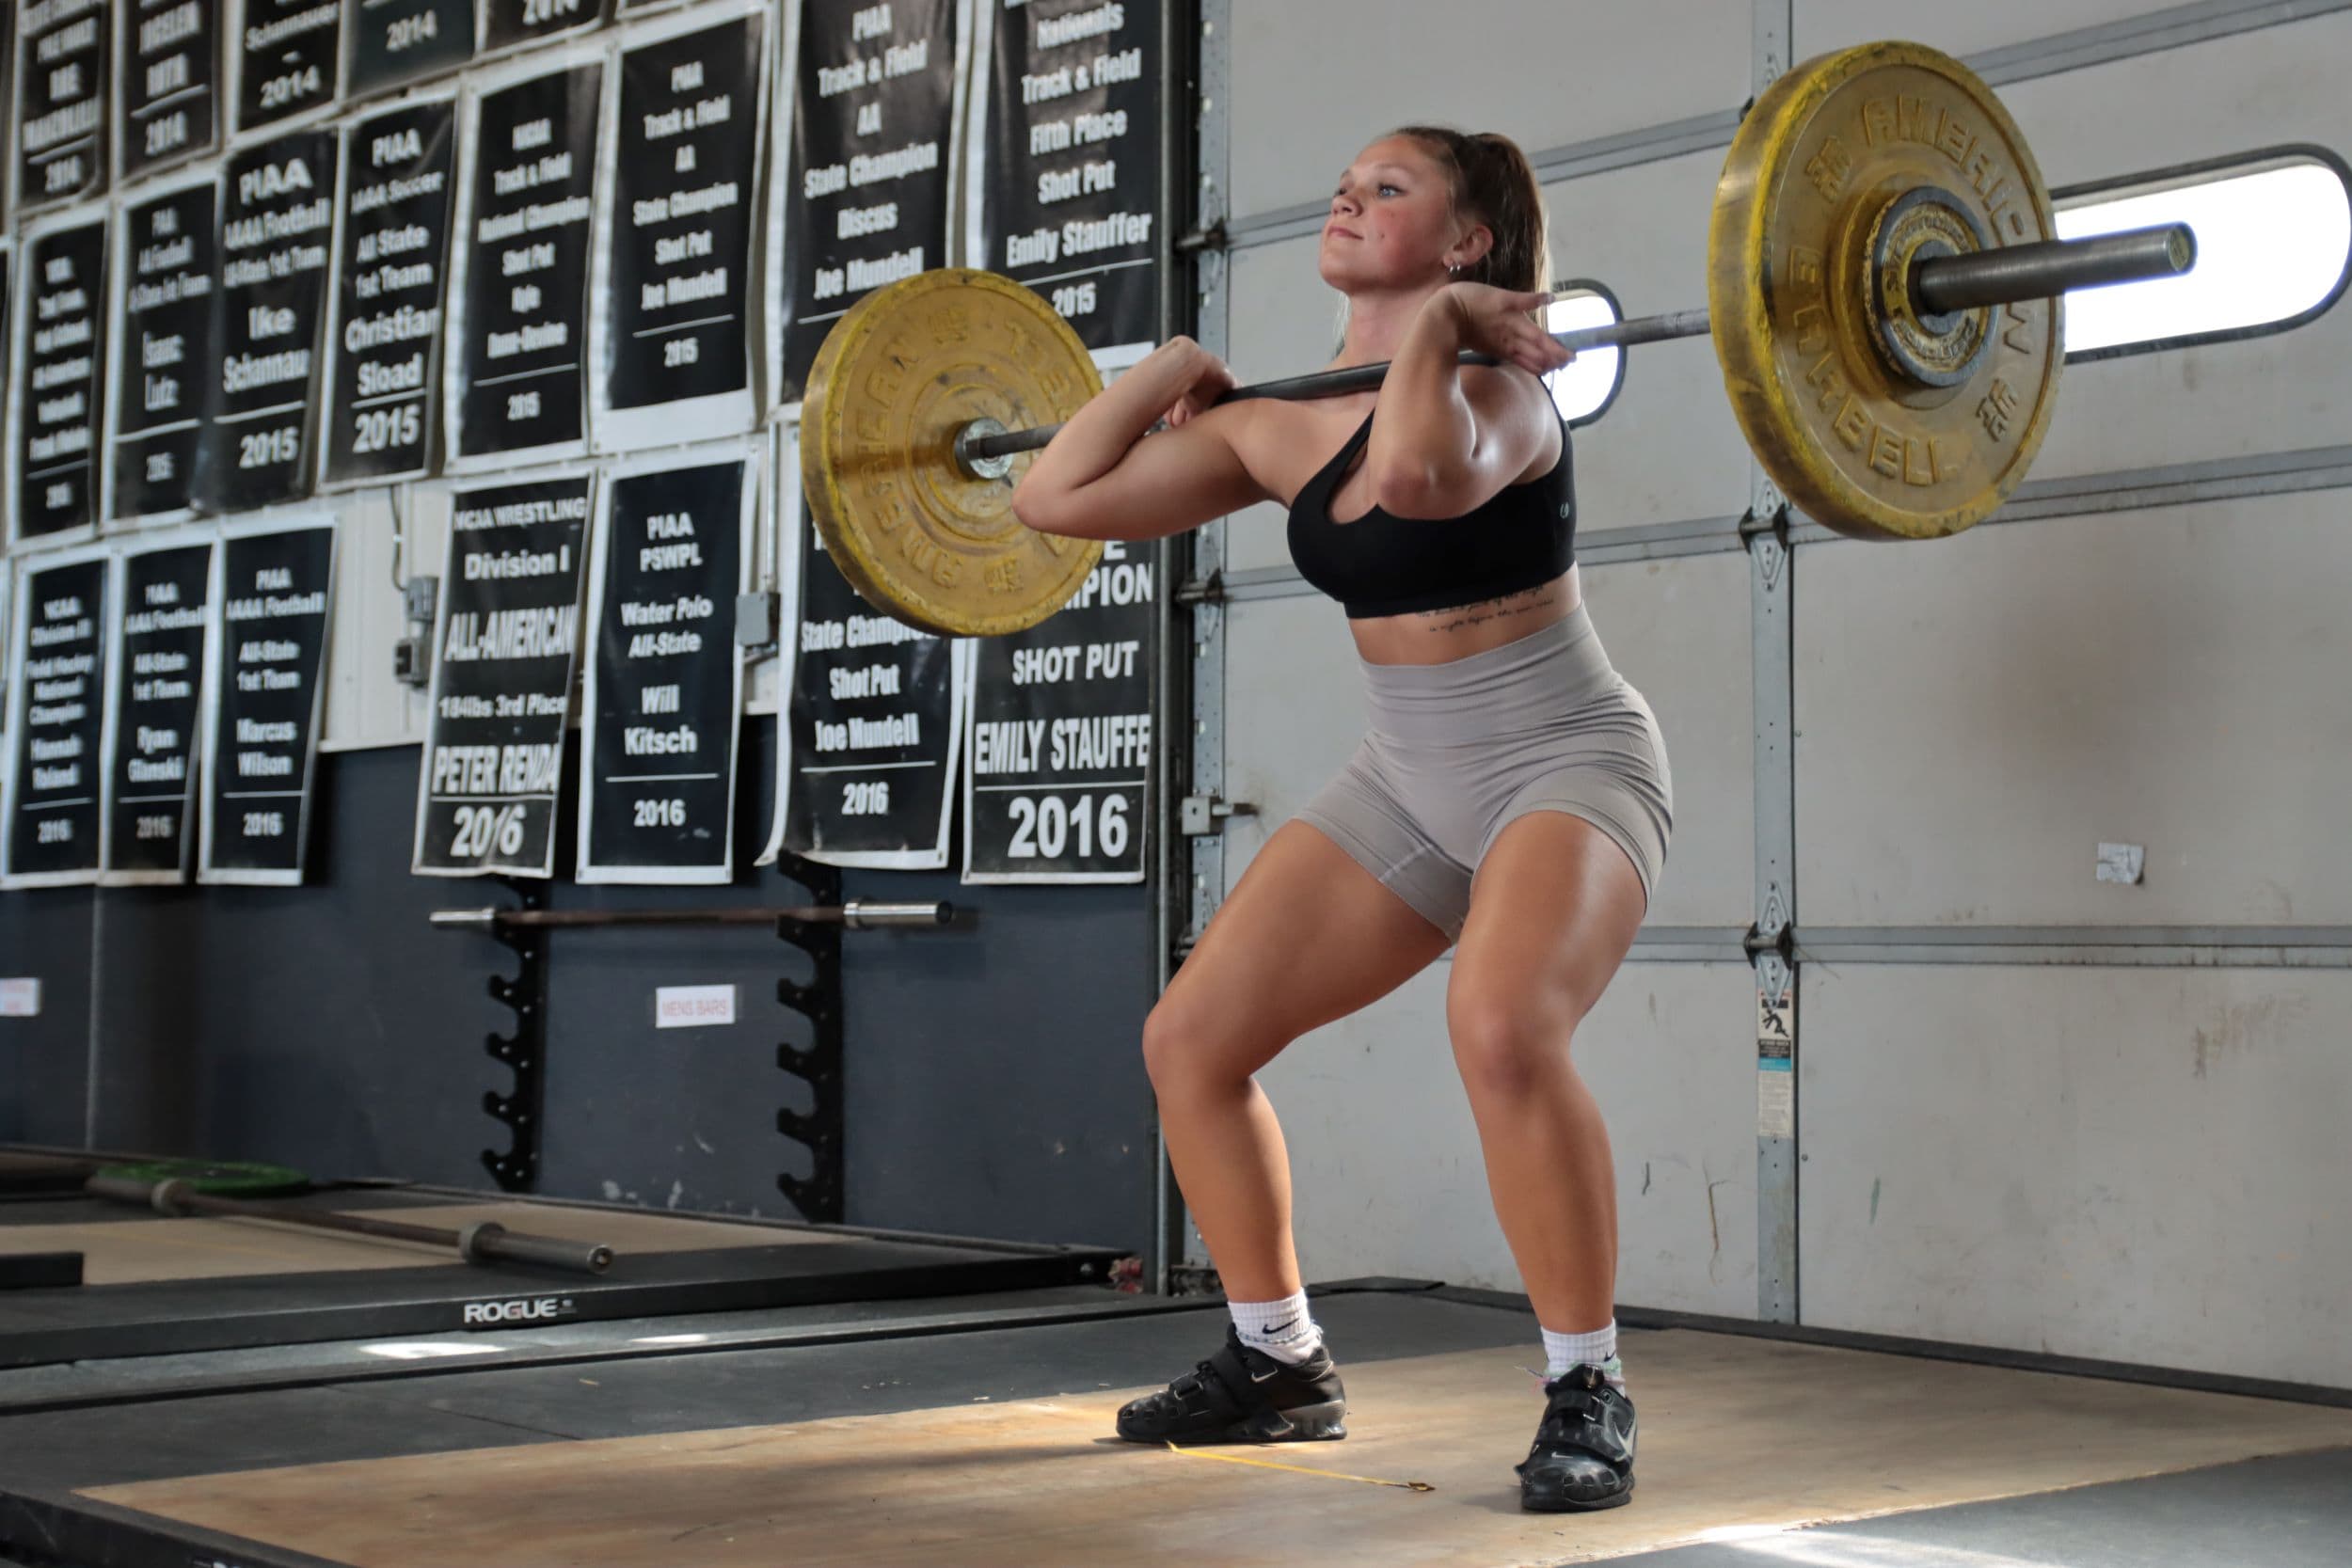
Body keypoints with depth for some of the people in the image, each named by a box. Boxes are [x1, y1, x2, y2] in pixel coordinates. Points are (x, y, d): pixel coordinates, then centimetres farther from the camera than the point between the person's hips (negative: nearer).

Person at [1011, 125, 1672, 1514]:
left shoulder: (1494, 386, -18)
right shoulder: (1279, 425, 2)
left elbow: (1414, 473, -44)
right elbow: (1059, 497, 2)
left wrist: (1434, 318, -27)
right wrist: (1169, 373, 8)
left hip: (1568, 763, -7)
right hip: (1411, 776, 8)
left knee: (1502, 1028, -36)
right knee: (1191, 1041, 2)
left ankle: (1590, 1394, -18)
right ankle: (1280, 1362, 20)